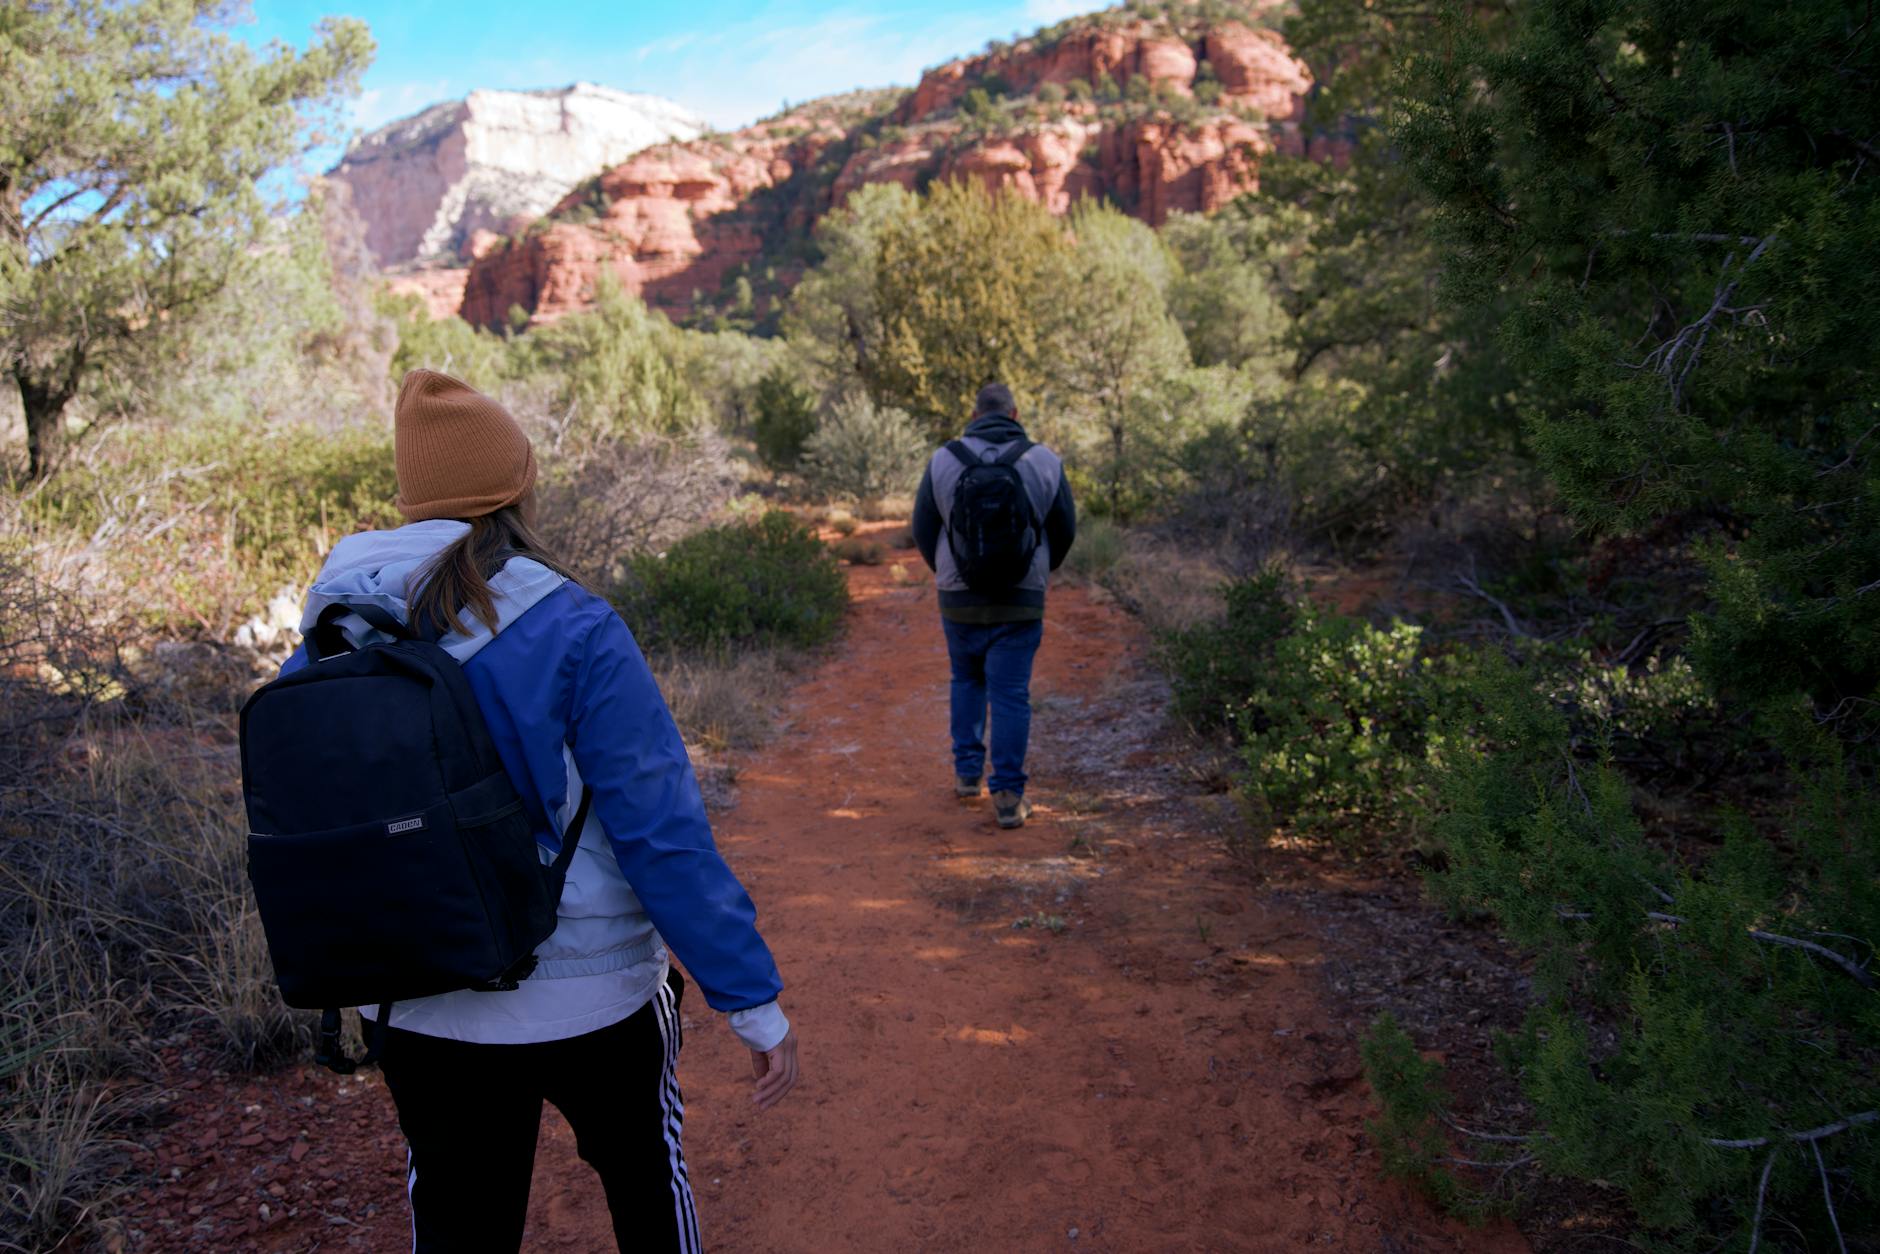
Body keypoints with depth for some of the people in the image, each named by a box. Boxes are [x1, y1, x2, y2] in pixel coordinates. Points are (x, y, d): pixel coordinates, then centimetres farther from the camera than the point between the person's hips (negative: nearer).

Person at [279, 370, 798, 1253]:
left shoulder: (334, 634, -4)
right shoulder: (571, 631, -19)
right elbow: (661, 830, -20)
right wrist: (752, 998, -14)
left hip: (416, 1004, 4)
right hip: (585, 991, -3)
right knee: (645, 1175, 23)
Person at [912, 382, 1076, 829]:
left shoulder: (943, 460, -3)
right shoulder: (1044, 462, -3)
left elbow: (923, 529, 3)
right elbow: (1065, 530, 5)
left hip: (959, 599, 1)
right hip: (1021, 602, -1)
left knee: (967, 680, 22)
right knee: (1010, 694, 2)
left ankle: (967, 772, 25)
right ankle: (1008, 797, 1)